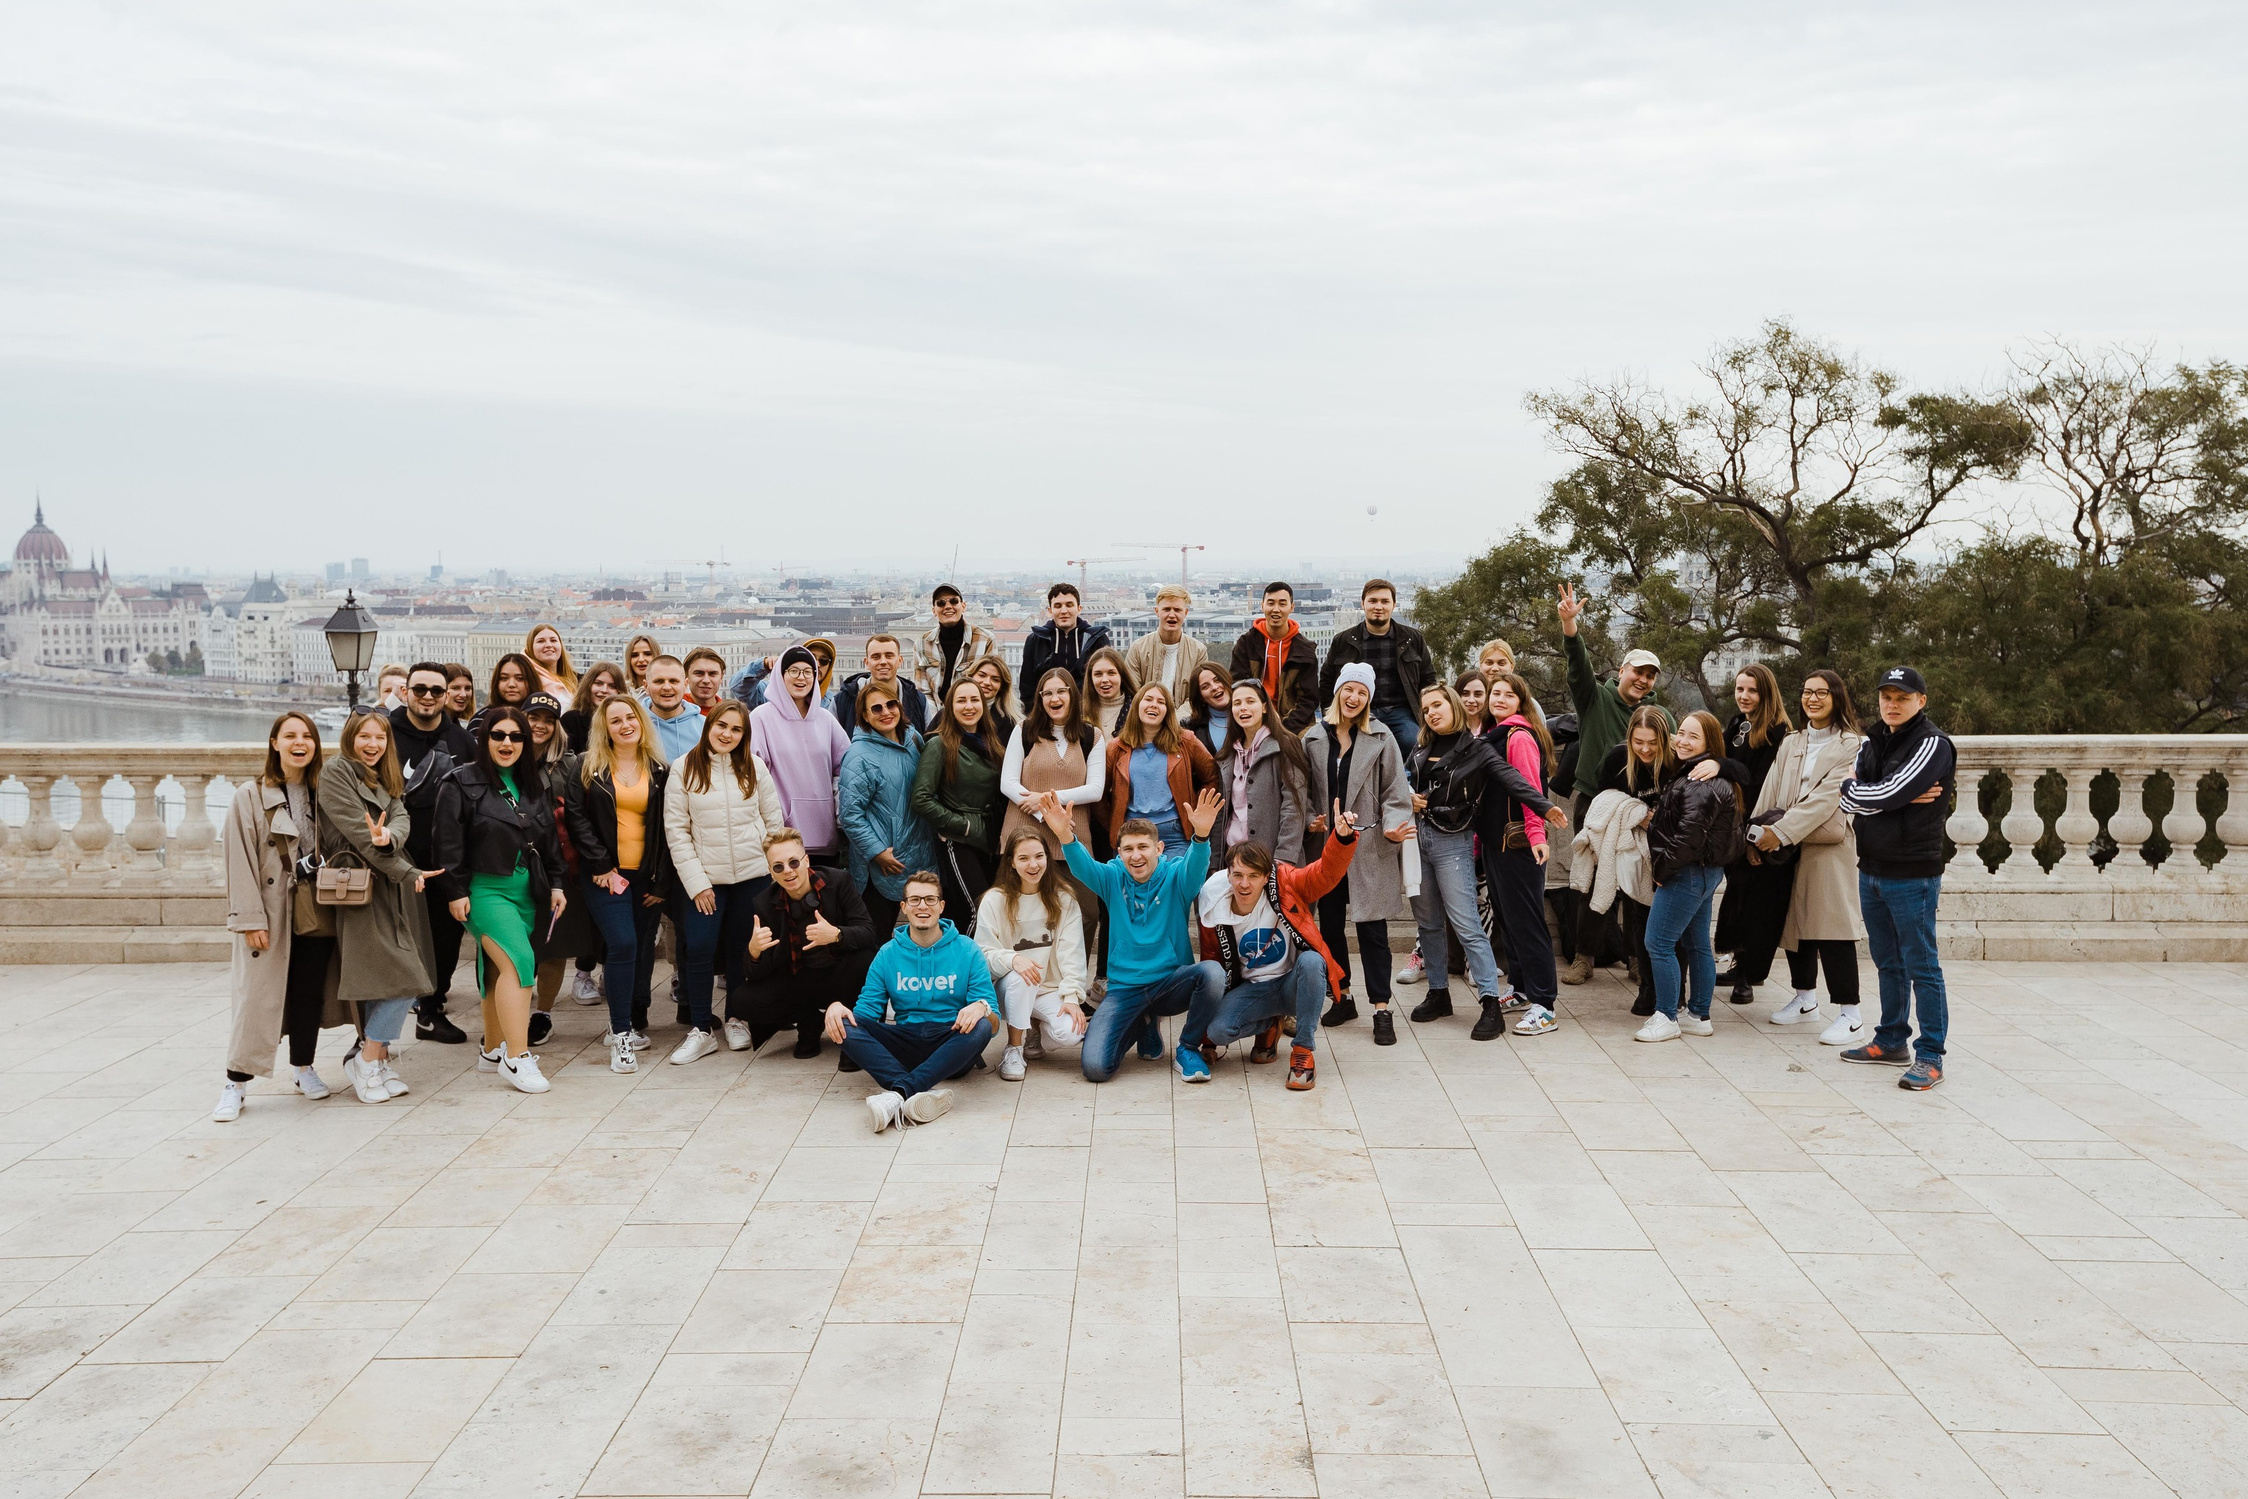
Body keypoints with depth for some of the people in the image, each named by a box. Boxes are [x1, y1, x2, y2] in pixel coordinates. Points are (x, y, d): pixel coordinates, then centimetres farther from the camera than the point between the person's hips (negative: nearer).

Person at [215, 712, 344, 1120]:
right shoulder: (251, 796, -4)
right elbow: (241, 861, -8)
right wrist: (250, 918, -13)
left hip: (317, 912, 4)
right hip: (272, 914, -4)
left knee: (310, 992, 10)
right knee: (258, 996, -3)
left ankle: (305, 1068, 25)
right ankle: (236, 1083, 6)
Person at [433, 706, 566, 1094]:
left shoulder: (532, 785, 14)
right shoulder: (462, 783, -4)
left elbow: (549, 840, 19)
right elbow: (449, 843, -7)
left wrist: (555, 884, 14)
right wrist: (457, 892, -11)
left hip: (526, 891, 6)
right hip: (485, 889, -6)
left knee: (500, 969, 11)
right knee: (519, 961, -19)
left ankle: (493, 1050, 23)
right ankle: (516, 1058, -17)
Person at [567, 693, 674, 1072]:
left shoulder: (659, 771, 9)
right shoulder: (589, 767, 5)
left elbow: (666, 828, 8)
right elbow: (577, 817, -1)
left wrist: (661, 880, 2)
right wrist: (601, 864, -10)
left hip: (646, 875, 3)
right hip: (606, 875, -3)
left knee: (643, 949, 4)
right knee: (622, 944, -15)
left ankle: (633, 1023, 18)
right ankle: (621, 1034, -9)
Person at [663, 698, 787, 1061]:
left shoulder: (753, 767, 3)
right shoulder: (684, 769, -3)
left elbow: (774, 821, 7)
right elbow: (676, 829, -4)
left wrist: (778, 869, 2)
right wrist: (696, 882, -8)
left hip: (753, 874, 2)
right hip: (704, 877, -1)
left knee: (742, 948, 9)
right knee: (698, 949, -7)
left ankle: (737, 1020, 25)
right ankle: (700, 1030, 4)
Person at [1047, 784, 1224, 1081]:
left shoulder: (1174, 877, -2)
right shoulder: (1113, 878, 3)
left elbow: (1195, 866, -24)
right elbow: (1082, 866, -17)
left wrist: (1201, 834, -48)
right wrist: (1065, 834, -40)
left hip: (1171, 982, -1)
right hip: (1124, 988, 1)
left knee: (1211, 972, -35)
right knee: (1094, 1067, -18)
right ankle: (1141, 1025, 17)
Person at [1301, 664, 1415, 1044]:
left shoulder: (1380, 737, -1)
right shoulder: (1314, 737, 5)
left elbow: (1395, 791, -2)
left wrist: (1394, 826, -17)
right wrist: (1309, 822, -6)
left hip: (1369, 849, -3)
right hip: (1325, 845, 3)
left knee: (1372, 928, -3)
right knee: (1330, 924, 12)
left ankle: (1381, 1009, 3)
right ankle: (1342, 997, 27)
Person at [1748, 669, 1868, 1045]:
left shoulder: (1850, 745, -4)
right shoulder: (1790, 744, 16)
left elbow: (1827, 796, -14)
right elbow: (1771, 790, 9)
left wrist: (1783, 831, -19)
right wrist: (1756, 832, -3)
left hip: (1831, 847, -6)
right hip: (1788, 847, 6)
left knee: (1833, 928, -9)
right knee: (1795, 921, 11)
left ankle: (1849, 1013, -5)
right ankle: (1805, 998, 26)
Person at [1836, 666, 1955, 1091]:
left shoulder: (1933, 744, -12)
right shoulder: (1872, 742, 11)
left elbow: (1886, 794, -21)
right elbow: (1848, 803, 2)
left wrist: (1851, 786, -3)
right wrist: (1902, 798, -11)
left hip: (1913, 876, -8)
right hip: (1871, 871, 8)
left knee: (1922, 968, -3)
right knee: (1888, 964, 17)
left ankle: (1930, 1057, 2)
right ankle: (1892, 1042, 28)